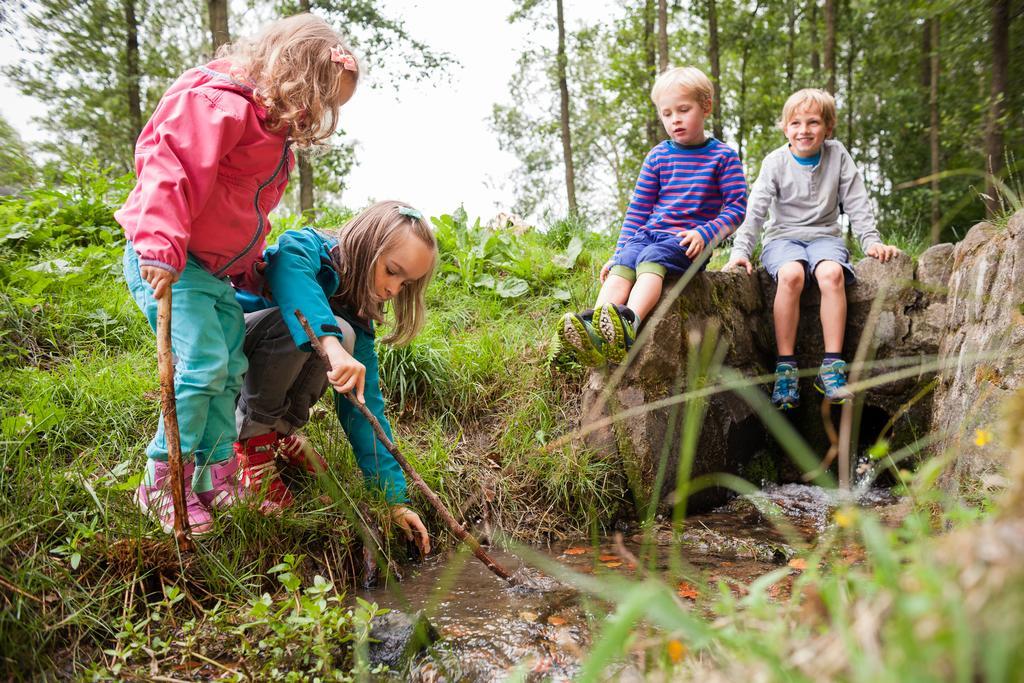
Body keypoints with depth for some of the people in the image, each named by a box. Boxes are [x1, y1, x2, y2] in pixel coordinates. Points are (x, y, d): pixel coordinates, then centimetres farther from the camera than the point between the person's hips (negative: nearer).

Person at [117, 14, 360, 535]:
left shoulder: (273, 132, 18)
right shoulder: (220, 104, -15)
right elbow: (167, 160, -26)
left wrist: (251, 269, 23)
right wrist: (162, 244, -33)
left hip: (216, 270, 10)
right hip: (164, 262, -10)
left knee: (230, 369, 8)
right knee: (203, 363, -17)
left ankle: (217, 477, 19)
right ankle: (162, 483, -2)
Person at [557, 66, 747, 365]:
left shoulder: (723, 155, 6)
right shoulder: (658, 156, 16)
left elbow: (736, 207, 2)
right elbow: (638, 208, 17)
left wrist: (704, 234, -15)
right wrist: (619, 251, 8)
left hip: (686, 242, -4)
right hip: (647, 233, 4)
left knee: (651, 258, -35)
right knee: (621, 266, -27)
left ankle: (628, 324, -59)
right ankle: (594, 331, -51)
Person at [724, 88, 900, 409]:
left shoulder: (837, 155, 4)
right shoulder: (775, 162, 0)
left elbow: (856, 203, 5)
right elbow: (756, 209, -7)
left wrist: (871, 241, -5)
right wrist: (741, 250, -18)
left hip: (825, 235, 1)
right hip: (783, 237, -1)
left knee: (831, 272, -34)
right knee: (791, 274, -36)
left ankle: (831, 366, -30)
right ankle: (785, 367, -29)